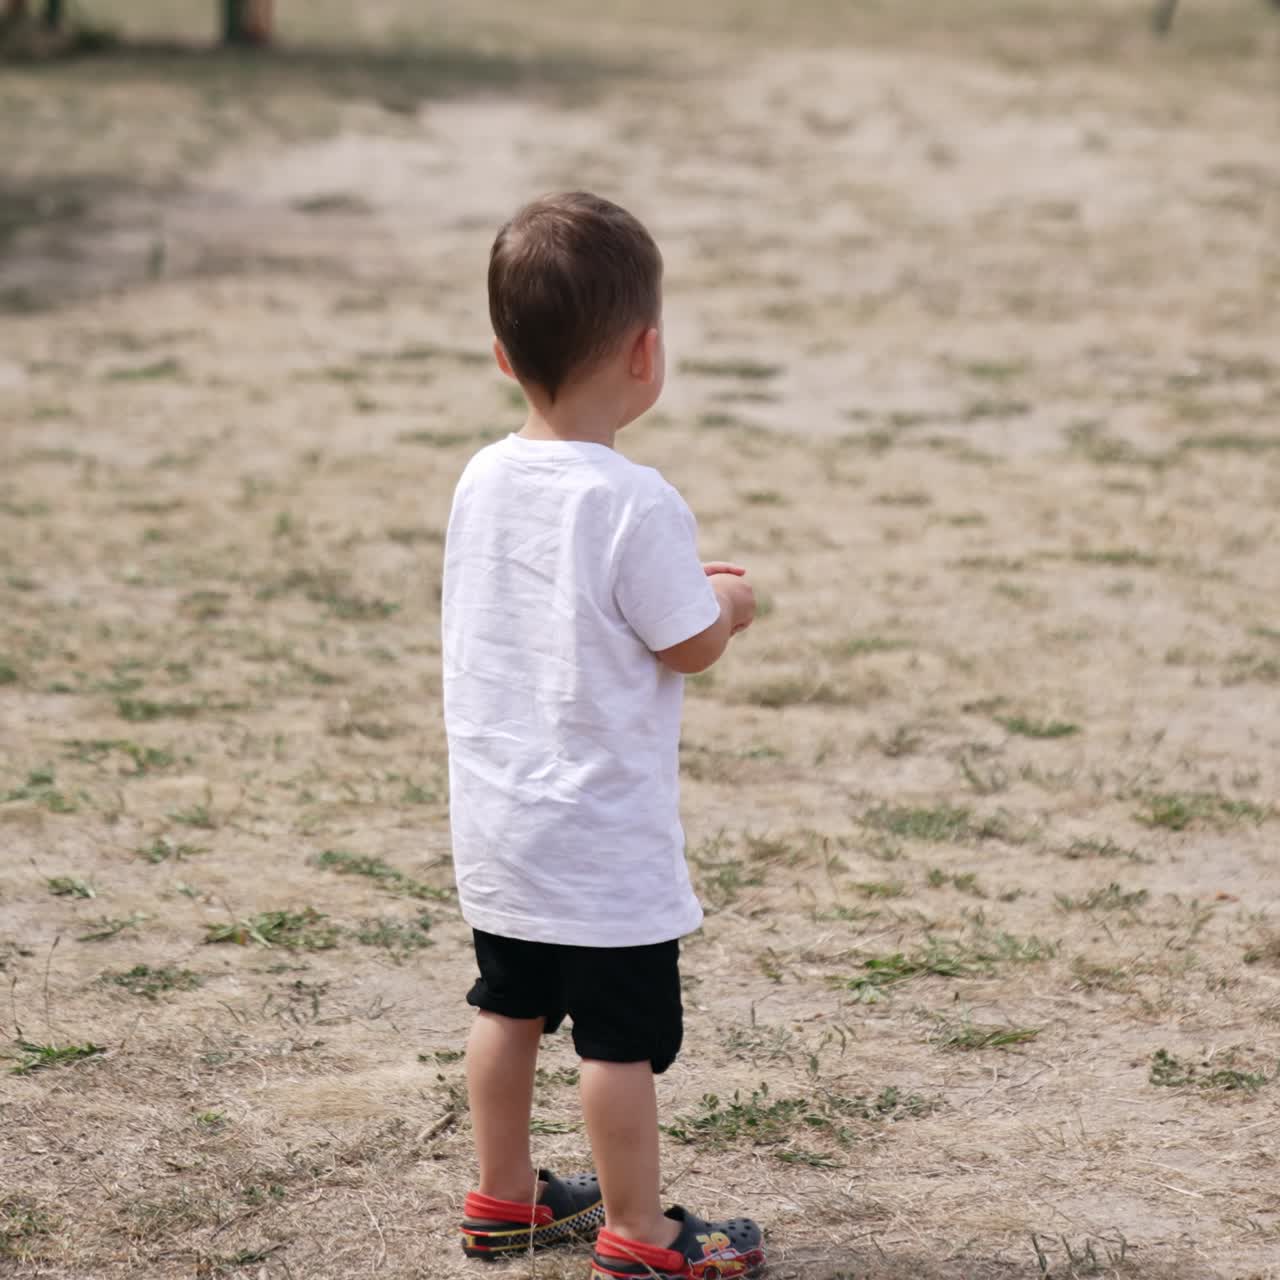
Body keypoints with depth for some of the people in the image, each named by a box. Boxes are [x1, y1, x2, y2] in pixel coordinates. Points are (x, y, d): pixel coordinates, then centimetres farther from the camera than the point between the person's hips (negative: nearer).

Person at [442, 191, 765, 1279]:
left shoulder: (484, 480, 0)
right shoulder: (637, 507, -22)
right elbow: (691, 646, -15)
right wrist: (725, 601, 6)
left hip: (495, 820, 8)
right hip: (603, 836, -8)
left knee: (510, 1007, 20)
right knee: (622, 1035, 3)